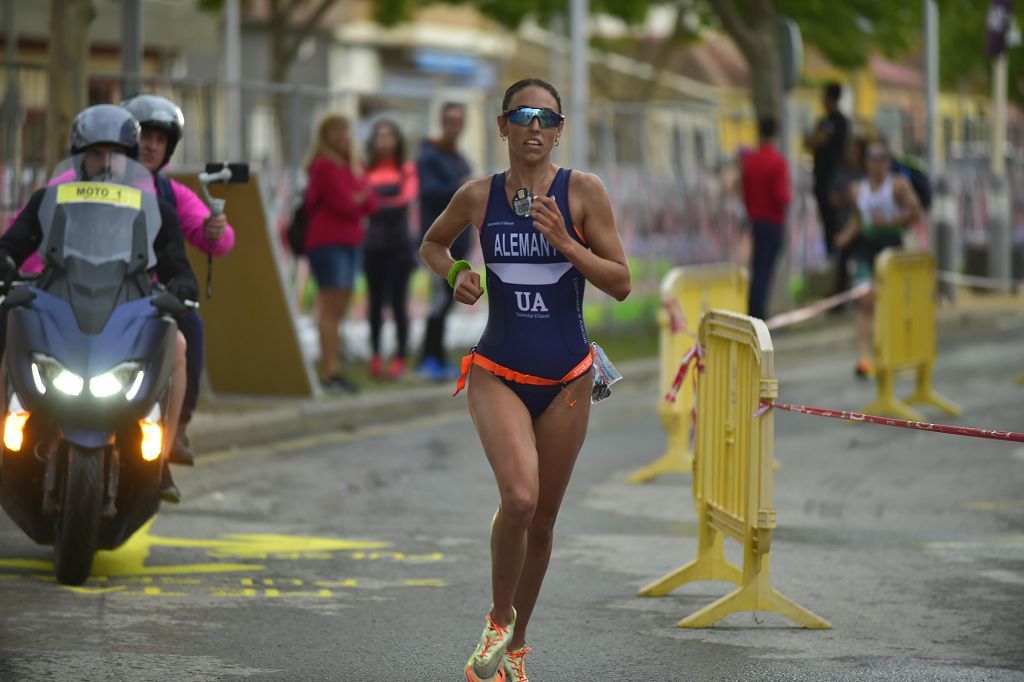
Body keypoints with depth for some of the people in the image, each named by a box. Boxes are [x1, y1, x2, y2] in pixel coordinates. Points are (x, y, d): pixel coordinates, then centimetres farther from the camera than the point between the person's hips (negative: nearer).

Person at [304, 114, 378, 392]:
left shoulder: (352, 167, 18)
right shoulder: (324, 166, -8)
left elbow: (371, 204, 12)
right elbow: (345, 204, -15)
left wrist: (355, 200, -7)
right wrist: (361, 197, 4)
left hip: (351, 241, 9)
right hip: (328, 242, -8)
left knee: (340, 308, 6)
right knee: (331, 307, -12)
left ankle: (332, 371, 6)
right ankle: (329, 373, -15)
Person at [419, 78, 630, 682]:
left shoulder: (583, 191, -5)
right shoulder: (478, 196, 0)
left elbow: (621, 283, -5)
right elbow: (432, 245, 19)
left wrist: (564, 243, -18)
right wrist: (456, 273, -2)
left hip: (566, 379, 1)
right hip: (498, 372, -1)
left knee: (542, 521, 9)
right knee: (519, 497, -23)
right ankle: (499, 620, 0)